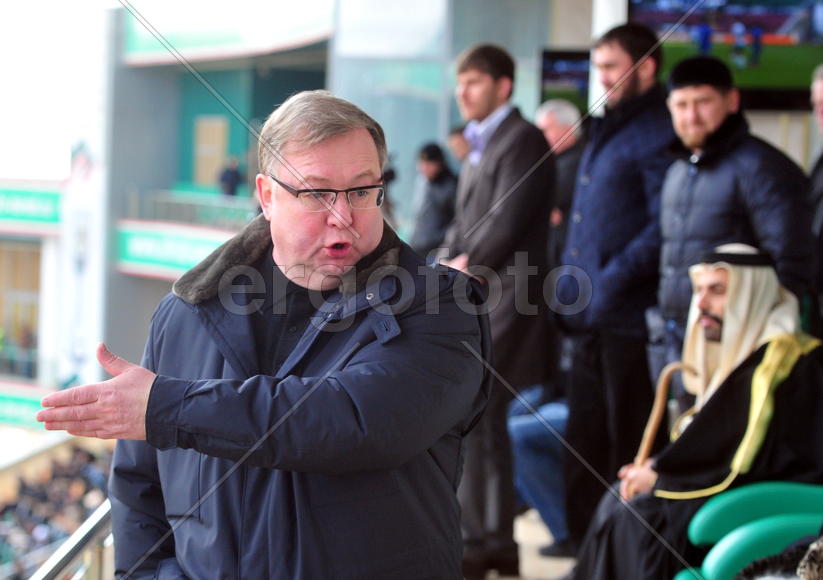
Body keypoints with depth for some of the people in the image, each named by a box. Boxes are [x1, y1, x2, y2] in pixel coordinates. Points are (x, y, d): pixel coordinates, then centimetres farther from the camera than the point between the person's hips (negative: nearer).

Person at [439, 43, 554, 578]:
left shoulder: (522, 141, -9)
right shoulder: (480, 147, 20)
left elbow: (507, 224, -17)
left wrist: (466, 272, -11)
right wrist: (449, 266, 2)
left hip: (501, 300, -9)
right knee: (485, 423, 12)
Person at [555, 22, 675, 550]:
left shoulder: (657, 135, -11)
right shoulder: (604, 133, 19)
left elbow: (664, 226, -19)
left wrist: (613, 281, -21)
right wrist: (570, 288, 15)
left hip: (630, 319, -9)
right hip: (592, 323, 9)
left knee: (629, 450, -2)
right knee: (586, 446, 13)